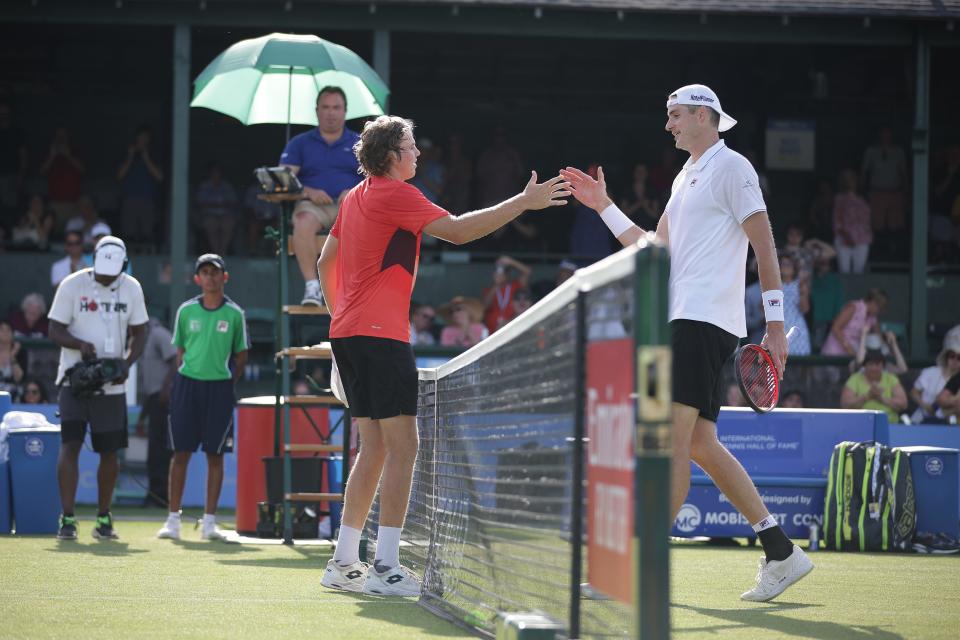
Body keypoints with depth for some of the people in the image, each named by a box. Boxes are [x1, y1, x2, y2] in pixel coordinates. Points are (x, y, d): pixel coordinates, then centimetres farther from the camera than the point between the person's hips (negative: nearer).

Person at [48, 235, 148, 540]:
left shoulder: (131, 288, 3)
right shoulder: (72, 285, -6)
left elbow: (139, 333, 9)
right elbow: (55, 330, -4)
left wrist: (127, 363, -9)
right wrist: (80, 345, -24)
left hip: (112, 385, 3)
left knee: (109, 451, 6)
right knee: (70, 444, -12)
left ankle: (103, 518, 18)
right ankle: (67, 518, -11)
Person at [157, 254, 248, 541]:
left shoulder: (234, 313, 2)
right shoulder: (186, 310, 4)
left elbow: (241, 355, 10)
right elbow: (180, 351, 11)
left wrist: (228, 384, 2)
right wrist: (183, 384, 2)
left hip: (219, 387, 0)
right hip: (187, 383, 0)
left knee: (215, 454, 2)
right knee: (181, 452, 0)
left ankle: (209, 521, 8)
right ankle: (173, 519, 5)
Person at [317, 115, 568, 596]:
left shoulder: (356, 197, 17)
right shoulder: (395, 194, -10)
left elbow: (325, 262, 25)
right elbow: (458, 231, -19)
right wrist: (524, 201, -16)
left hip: (348, 334, 10)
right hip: (380, 335, -10)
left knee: (374, 446, 13)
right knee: (402, 446, -9)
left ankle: (344, 562, 13)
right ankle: (386, 568, -13)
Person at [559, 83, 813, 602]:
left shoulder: (730, 167, -4)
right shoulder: (686, 178, 23)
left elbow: (764, 245, -9)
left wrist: (775, 323, -14)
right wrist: (604, 207, 20)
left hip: (705, 321, -10)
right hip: (684, 321, 10)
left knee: (673, 440, -13)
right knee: (700, 444, 7)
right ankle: (780, 552, 9)